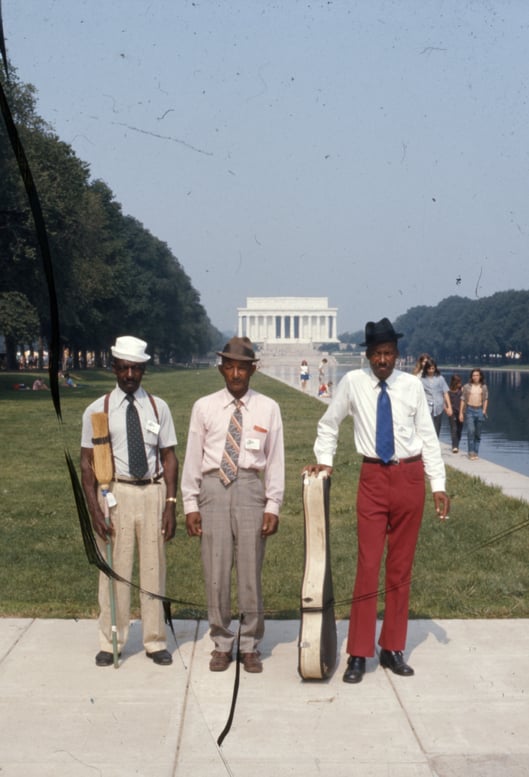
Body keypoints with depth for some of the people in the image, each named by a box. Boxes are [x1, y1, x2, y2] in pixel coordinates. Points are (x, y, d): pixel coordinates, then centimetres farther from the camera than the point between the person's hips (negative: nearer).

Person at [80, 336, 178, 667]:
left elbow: (169, 457, 4)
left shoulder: (158, 407, 5)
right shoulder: (98, 410, 0)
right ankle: (110, 643, 18)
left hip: (153, 492, 1)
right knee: (115, 569, 4)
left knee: (154, 568, 7)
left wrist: (171, 504, -4)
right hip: (116, 492, -1)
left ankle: (156, 641, 20)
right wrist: (94, 509, -9)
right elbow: (87, 462, 0)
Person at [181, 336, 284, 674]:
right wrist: (190, 504, 3)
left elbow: (276, 460, 3)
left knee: (251, 571, 3)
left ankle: (250, 646, 17)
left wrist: (273, 506, -2)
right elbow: (192, 457, 7)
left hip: (250, 488, -1)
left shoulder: (268, 408, 4)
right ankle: (222, 644, 19)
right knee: (216, 571, 4)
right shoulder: (204, 407, 6)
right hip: (213, 487, 1)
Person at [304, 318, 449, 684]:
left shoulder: (412, 386, -2)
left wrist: (438, 485, -3)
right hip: (374, 478, -1)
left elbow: (428, 436, 0)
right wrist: (325, 460, 2)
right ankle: (359, 654, 6)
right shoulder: (353, 383, -3)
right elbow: (329, 424, 11)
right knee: (368, 565, -3)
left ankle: (393, 648, 21)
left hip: (410, 477, 1)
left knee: (401, 566, 9)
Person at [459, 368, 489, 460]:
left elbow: (486, 399, 11)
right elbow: (463, 400, 4)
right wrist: (461, 413, 1)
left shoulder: (484, 387, 6)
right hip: (469, 410, -2)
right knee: (471, 431, -15)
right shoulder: (467, 386, 2)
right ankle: (471, 452, -12)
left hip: (479, 410, 2)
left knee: (478, 433, 6)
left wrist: (484, 410, -1)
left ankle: (476, 452, 14)